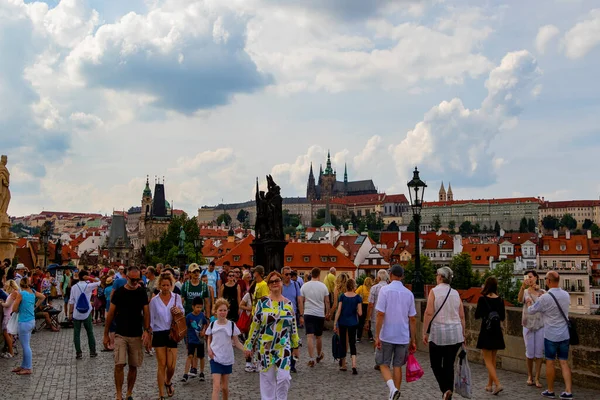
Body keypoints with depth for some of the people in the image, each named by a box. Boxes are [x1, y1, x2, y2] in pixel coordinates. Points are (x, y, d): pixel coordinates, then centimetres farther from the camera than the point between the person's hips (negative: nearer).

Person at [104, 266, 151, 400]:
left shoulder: (142, 293, 1)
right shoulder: (119, 292, -4)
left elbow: (146, 313, 2)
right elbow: (111, 313, 1)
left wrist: (147, 331, -11)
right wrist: (106, 334, 2)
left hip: (137, 335, 2)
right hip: (120, 335, -2)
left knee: (133, 366, 7)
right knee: (119, 365, -12)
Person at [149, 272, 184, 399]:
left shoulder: (176, 297, -1)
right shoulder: (154, 300, -4)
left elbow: (182, 314, 10)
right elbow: (151, 320, 2)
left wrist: (179, 311, -12)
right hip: (159, 334, -1)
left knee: (171, 366, 1)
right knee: (162, 365, 0)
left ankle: (168, 383, 34)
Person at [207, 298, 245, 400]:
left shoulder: (232, 325, -4)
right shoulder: (212, 325, -1)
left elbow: (236, 342, -1)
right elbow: (209, 340, 12)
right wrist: (209, 349, -8)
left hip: (227, 359, 1)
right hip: (215, 358, -1)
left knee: (225, 386, 11)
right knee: (216, 386, -12)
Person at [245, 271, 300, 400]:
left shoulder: (288, 304, 3)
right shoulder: (262, 302, -3)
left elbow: (293, 326, 9)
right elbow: (255, 325, 0)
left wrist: (295, 345, 12)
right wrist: (249, 344, 1)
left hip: (284, 346, 1)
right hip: (265, 346, -1)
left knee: (284, 377, -6)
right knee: (267, 378, 8)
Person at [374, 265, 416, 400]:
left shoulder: (385, 290, -9)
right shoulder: (409, 293, 4)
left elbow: (380, 314, -15)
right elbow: (412, 319, 5)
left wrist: (377, 336, -11)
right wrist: (413, 340, 11)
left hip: (386, 336, -3)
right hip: (403, 337, 3)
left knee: (383, 364, 7)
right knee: (398, 366, 14)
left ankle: (392, 388, -15)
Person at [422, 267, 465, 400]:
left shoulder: (434, 291, -7)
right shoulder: (455, 293, 7)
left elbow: (429, 313, -14)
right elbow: (462, 316, 8)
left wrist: (425, 332, -8)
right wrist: (463, 334, 17)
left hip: (438, 333, -4)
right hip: (455, 333, 4)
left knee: (435, 364, 9)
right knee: (449, 365, 11)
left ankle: (445, 389, -10)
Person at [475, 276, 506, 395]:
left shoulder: (482, 299, -13)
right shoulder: (500, 300, -2)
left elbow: (477, 316, -9)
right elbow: (502, 317, 5)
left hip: (486, 332, -5)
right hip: (497, 332, 5)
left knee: (488, 361, 1)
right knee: (493, 359, 17)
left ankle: (498, 384, -14)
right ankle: (490, 385, 24)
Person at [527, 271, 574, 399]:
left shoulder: (545, 298, -18)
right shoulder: (566, 295, 0)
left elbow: (531, 311, -4)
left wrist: (529, 302, 17)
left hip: (551, 335, -5)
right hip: (565, 335, 5)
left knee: (550, 362, 8)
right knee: (564, 362, 10)